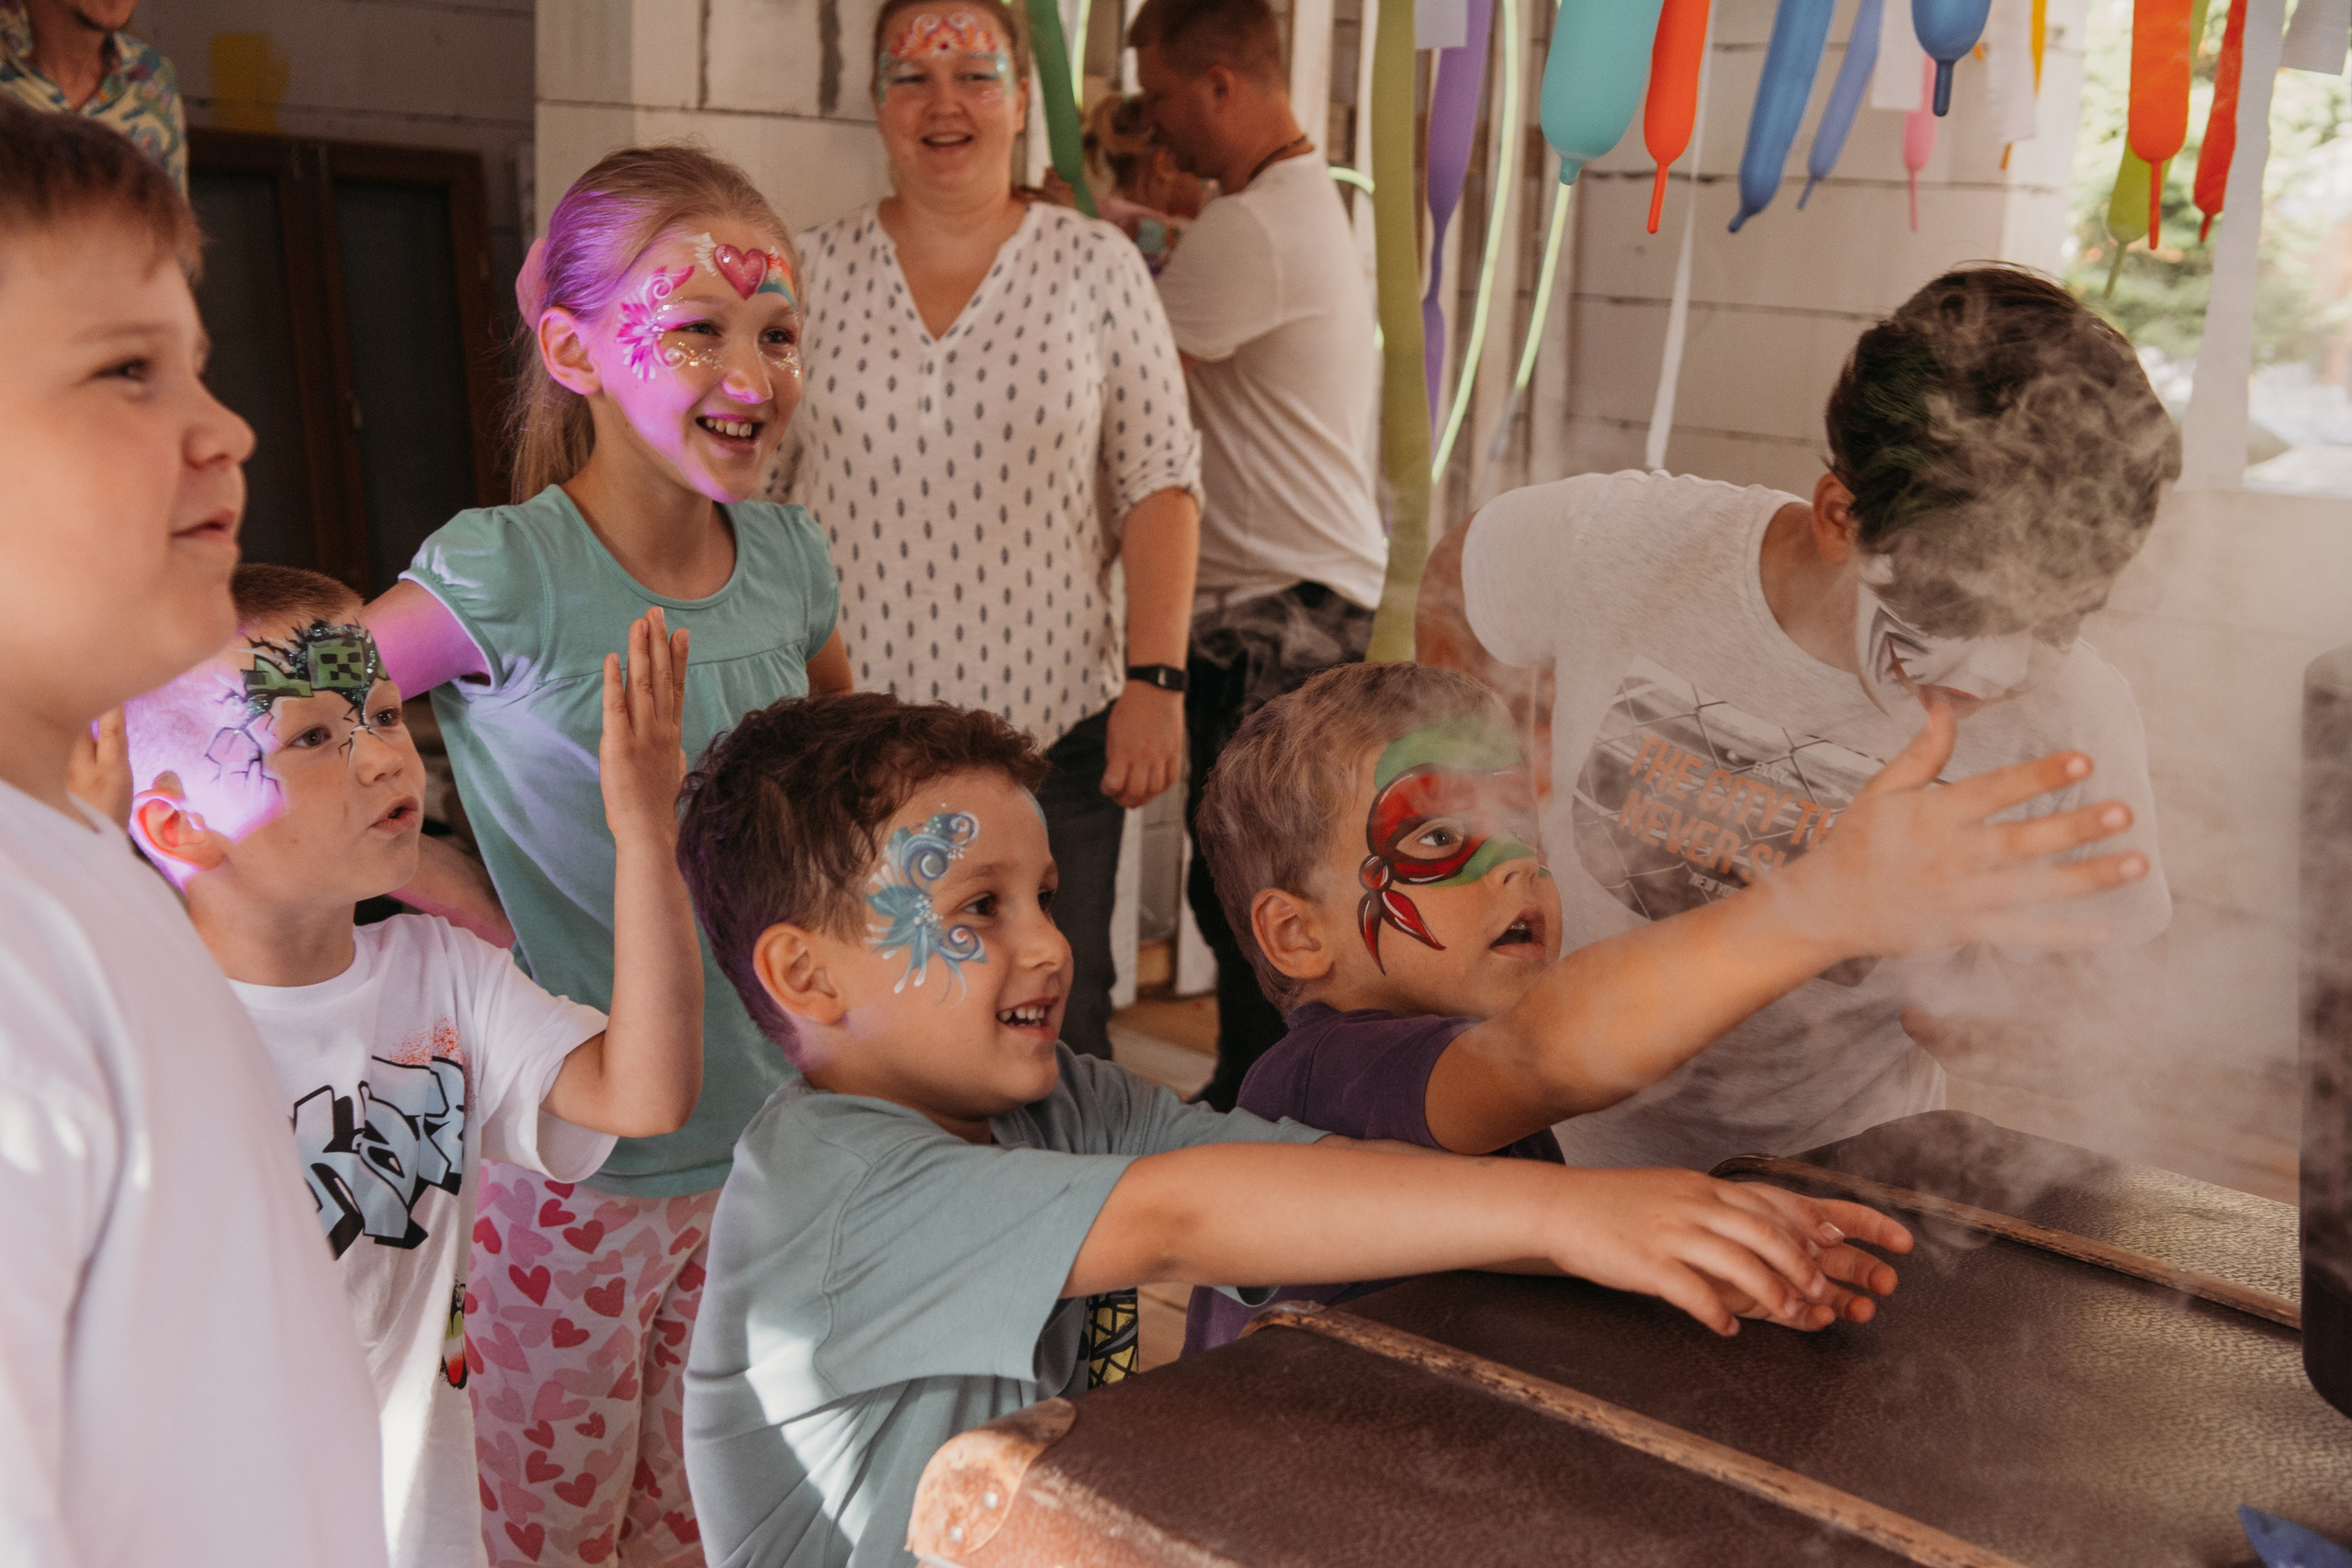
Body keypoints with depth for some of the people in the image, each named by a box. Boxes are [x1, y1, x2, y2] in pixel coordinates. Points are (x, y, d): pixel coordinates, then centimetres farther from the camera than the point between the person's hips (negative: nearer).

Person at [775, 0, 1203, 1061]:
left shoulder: (1095, 266, 4)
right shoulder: (809, 276, 7)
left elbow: (1159, 485, 2)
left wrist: (1155, 680, -7)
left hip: (1053, 732, -1)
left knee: (1054, 1039, 4)